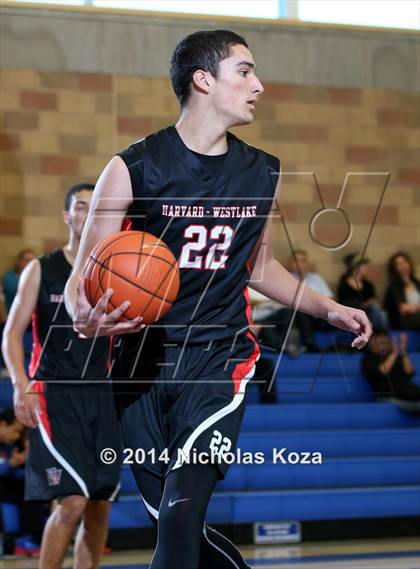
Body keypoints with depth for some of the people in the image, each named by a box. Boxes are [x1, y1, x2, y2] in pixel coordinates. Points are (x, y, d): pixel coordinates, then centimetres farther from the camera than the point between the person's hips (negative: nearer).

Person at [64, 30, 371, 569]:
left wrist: (328, 309, 13)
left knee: (182, 510, -21)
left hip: (220, 358, 1)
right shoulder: (134, 169, -8)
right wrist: (87, 318, -26)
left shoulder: (262, 174, 6)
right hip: (141, 360, -1)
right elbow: (82, 277, -4)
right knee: (173, 524, 5)